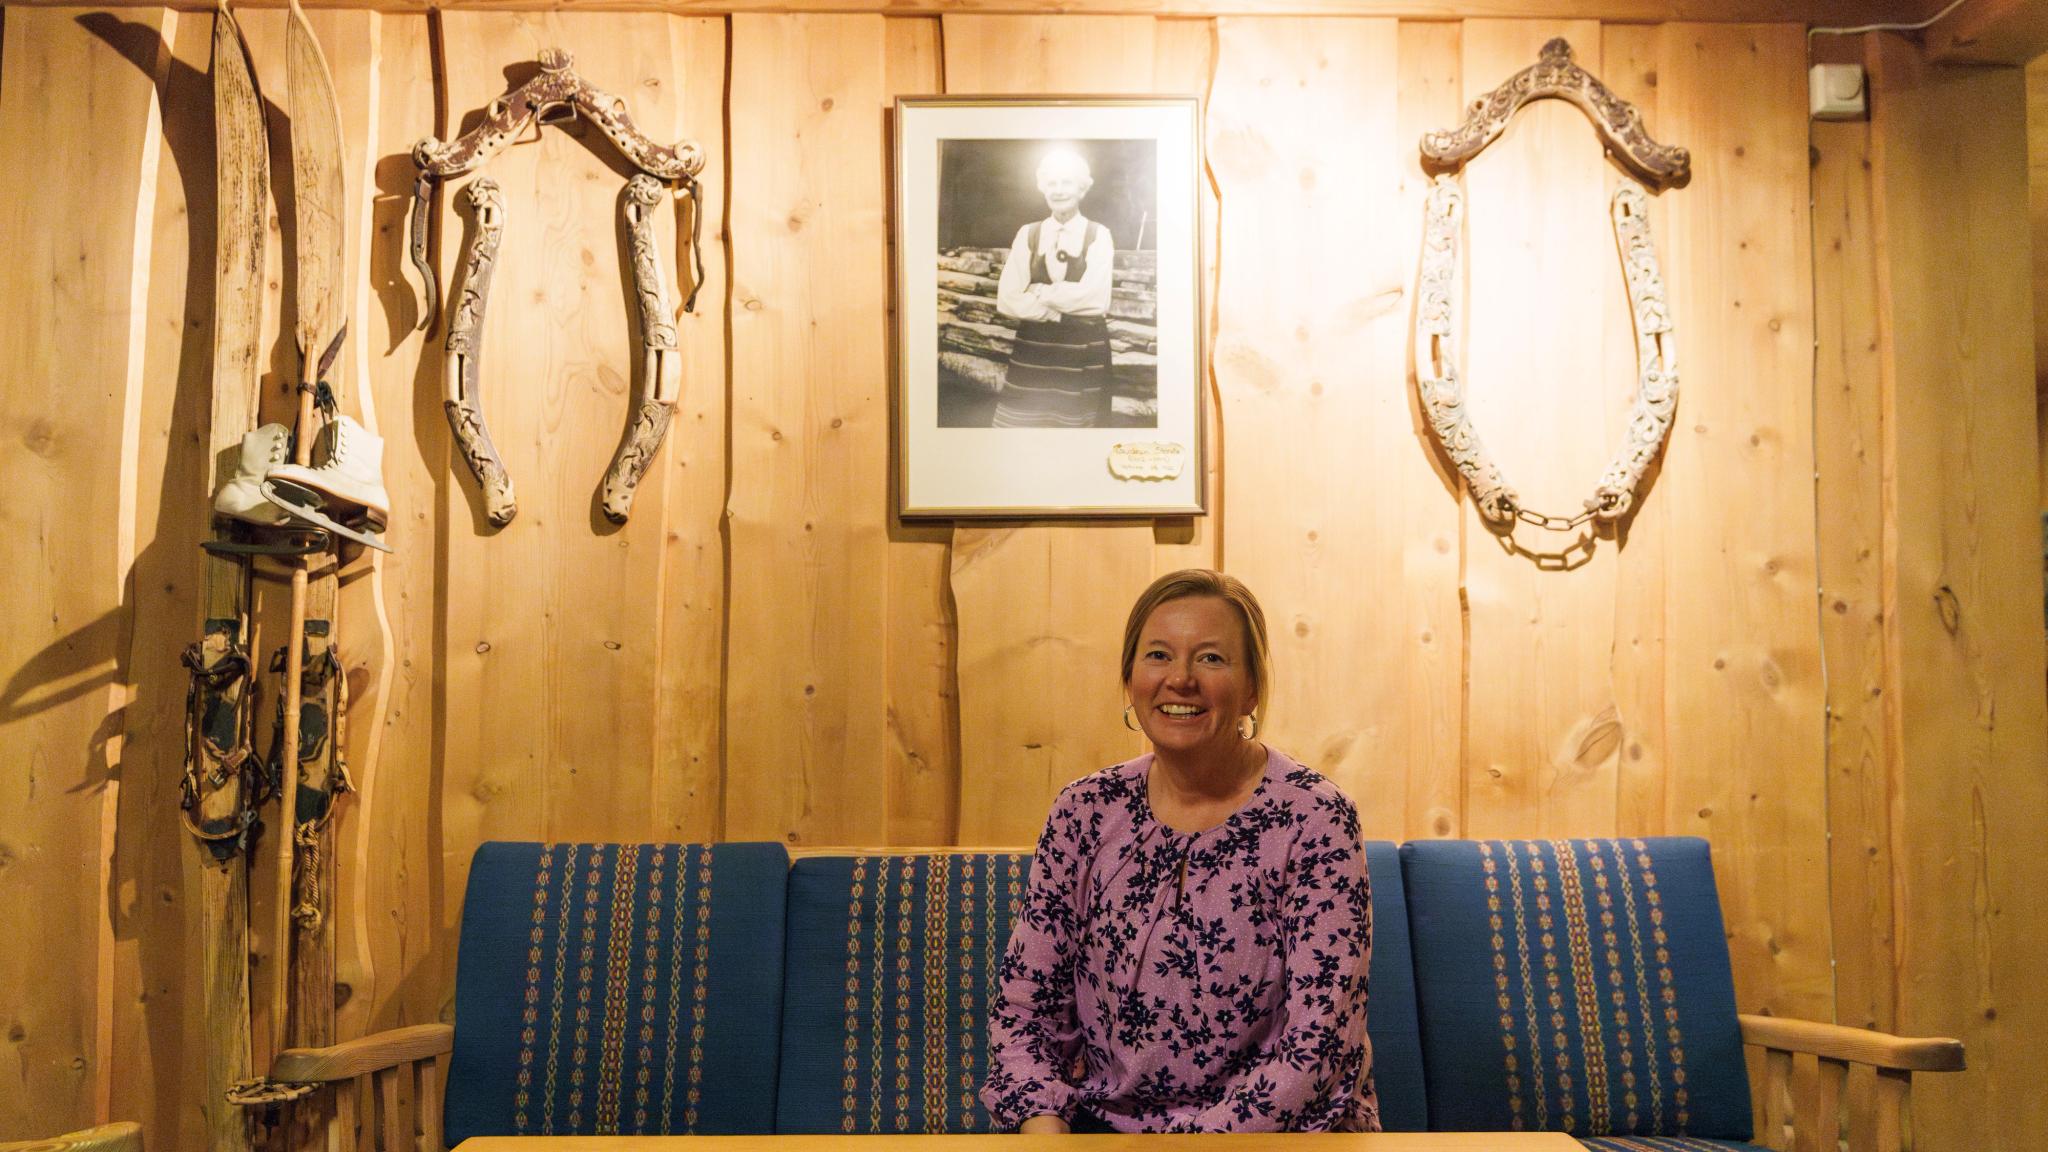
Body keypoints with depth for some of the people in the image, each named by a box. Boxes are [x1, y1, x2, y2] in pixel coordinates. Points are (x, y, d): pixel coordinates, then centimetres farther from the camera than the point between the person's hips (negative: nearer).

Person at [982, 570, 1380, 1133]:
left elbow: (1318, 1045, -15)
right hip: (1106, 1122, 1)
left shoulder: (1313, 818, -11)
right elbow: (1023, 1006, 3)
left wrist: (1202, 1138, -23)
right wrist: (1046, 1128, -14)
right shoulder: (1086, 811, 0)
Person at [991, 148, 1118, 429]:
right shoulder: (1028, 234, 5)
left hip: (1083, 357, -2)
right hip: (1032, 354, 2)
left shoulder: (1098, 235, -1)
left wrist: (1039, 292, -6)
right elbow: (1007, 300, -3)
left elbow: (1095, 299, -13)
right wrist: (1064, 309, -12)